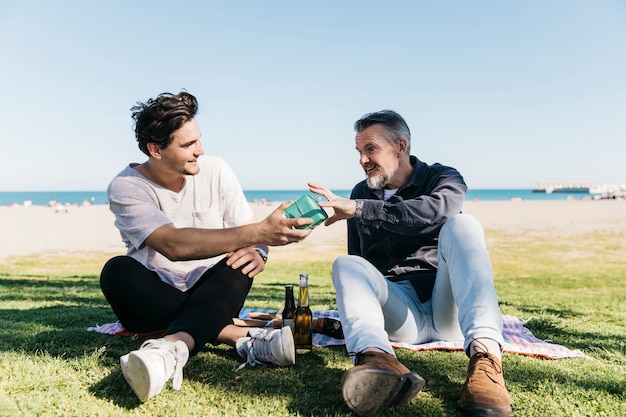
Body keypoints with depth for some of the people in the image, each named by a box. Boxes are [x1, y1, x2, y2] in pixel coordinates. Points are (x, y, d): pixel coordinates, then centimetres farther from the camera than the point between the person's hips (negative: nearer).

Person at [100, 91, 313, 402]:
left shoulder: (215, 171, -6)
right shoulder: (125, 188, -16)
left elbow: (249, 233, -4)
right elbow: (174, 244, -32)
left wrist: (257, 251, -31)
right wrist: (259, 231, -41)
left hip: (213, 296, 1)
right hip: (153, 302, -1)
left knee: (239, 262, -28)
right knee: (116, 271, -31)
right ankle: (242, 338, -34)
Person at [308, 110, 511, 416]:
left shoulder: (442, 178, 4)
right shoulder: (361, 193, 15)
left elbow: (435, 211, -22)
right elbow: (358, 260, 20)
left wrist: (358, 208, -27)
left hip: (448, 309, -2)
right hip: (402, 314, 2)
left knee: (461, 225, -24)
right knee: (345, 265, -22)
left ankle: (485, 355, -44)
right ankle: (376, 357, -54)